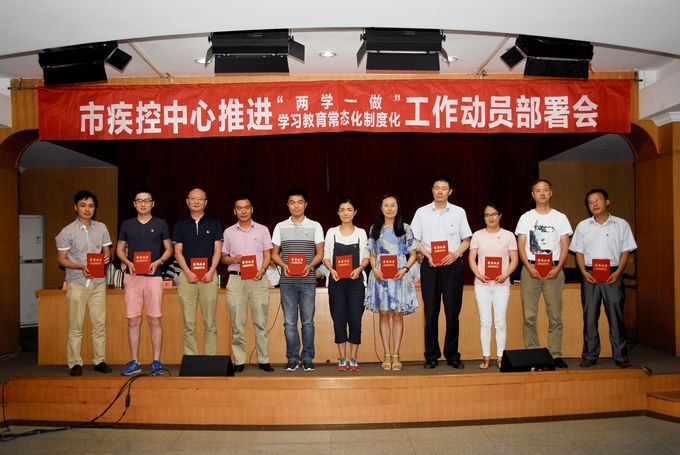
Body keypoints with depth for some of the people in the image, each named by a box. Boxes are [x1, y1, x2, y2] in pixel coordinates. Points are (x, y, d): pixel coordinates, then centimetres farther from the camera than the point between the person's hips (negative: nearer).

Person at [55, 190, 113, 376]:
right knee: (75, 325, 0)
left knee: (99, 323, 4)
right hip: (77, 283, -3)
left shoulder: (101, 228, 8)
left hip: (98, 282, 3)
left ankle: (99, 360, 13)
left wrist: (107, 258, -11)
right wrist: (81, 267, -16)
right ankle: (75, 363, 10)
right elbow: (61, 260, 0)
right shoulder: (67, 231, -1)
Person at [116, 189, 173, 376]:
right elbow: (120, 249, 14)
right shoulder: (127, 224, 11)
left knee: (155, 320, -1)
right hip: (132, 277, 2)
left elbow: (168, 249, 8)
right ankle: (134, 362, 13)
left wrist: (158, 262, -10)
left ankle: (156, 362, 7)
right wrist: (128, 262, -5)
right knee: (133, 320, 3)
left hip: (153, 276, -2)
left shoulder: (160, 224, 7)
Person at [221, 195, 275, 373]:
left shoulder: (262, 230, 10)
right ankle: (239, 361, 8)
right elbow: (223, 257, 14)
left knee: (261, 322, -1)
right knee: (237, 323, 1)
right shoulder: (228, 232, 12)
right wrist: (233, 259, -7)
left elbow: (267, 254, 7)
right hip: (236, 279, 1)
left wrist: (262, 270, -11)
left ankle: (263, 360, 5)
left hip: (258, 279, -1)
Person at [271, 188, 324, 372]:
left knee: (308, 321, 2)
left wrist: (310, 265, -13)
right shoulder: (280, 227, 9)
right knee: (289, 321, 3)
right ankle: (292, 358, 13)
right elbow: (274, 254, 11)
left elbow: (320, 253, 5)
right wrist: (283, 265, -9)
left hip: (308, 281, -1)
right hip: (287, 281, 1)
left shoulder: (315, 226, 6)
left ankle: (307, 358, 12)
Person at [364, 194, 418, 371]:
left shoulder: (405, 228, 7)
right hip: (380, 275, 1)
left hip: (399, 276, -1)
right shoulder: (375, 229, 11)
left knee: (397, 315, 0)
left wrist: (405, 269, -10)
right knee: (384, 315, 1)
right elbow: (372, 254, 13)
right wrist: (374, 269, -6)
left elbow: (413, 254, 6)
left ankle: (396, 356, 7)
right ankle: (387, 355, 8)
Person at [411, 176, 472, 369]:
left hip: (452, 264, 0)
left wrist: (455, 254, -9)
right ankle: (431, 355, 11)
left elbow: (466, 240, 8)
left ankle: (452, 355, 13)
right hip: (430, 265, 0)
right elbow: (415, 240, 7)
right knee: (431, 312, 2)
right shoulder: (422, 212, 7)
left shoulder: (459, 212, 7)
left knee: (453, 312, 1)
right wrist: (428, 256, -8)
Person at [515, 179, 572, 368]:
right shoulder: (526, 218, 9)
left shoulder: (560, 217, 9)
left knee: (555, 316, 0)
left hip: (554, 270, 0)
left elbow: (565, 246, 4)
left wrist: (558, 268, -10)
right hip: (530, 269, 0)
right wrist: (529, 268, -9)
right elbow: (520, 245, 4)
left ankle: (555, 355, 8)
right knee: (529, 316, -1)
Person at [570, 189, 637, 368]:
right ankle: (589, 355, 9)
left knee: (616, 316, 0)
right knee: (589, 316, 2)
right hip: (590, 275, 1)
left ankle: (621, 356, 10)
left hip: (613, 275, -1)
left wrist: (618, 272, -9)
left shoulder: (621, 224, 6)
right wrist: (584, 272, -5)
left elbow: (625, 251, 4)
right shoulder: (583, 226, 10)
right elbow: (579, 252, 9)